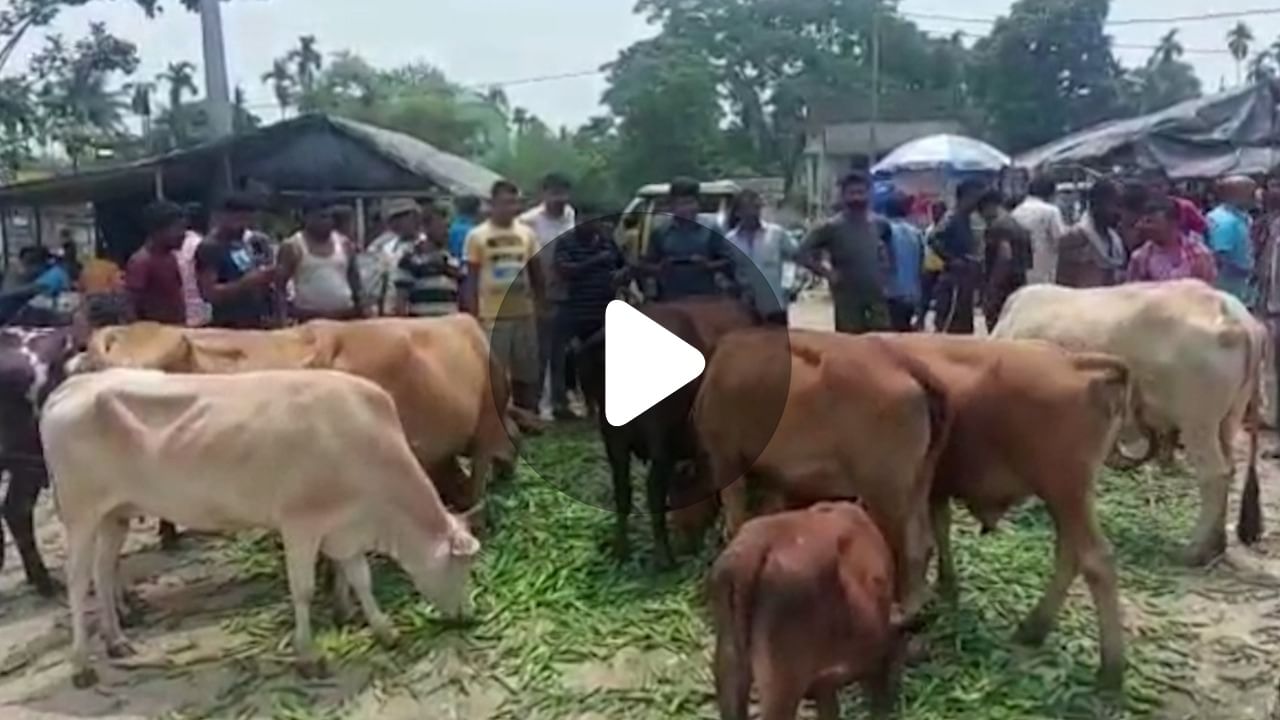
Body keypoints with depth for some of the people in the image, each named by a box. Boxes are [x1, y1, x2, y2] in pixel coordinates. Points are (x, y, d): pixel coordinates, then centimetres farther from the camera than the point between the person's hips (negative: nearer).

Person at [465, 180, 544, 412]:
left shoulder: (527, 234, 6)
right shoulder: (477, 236, -3)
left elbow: (536, 273, 13)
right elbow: (472, 279, -1)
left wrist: (540, 306, 9)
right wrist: (473, 316, -4)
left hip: (524, 314, 3)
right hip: (492, 315, -3)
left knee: (527, 372, 10)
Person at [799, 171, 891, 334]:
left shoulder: (878, 225, 7)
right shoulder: (831, 227, -7)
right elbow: (803, 253, -9)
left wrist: (883, 266, 11)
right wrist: (827, 272, -13)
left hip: (877, 300, 4)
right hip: (848, 303, -4)